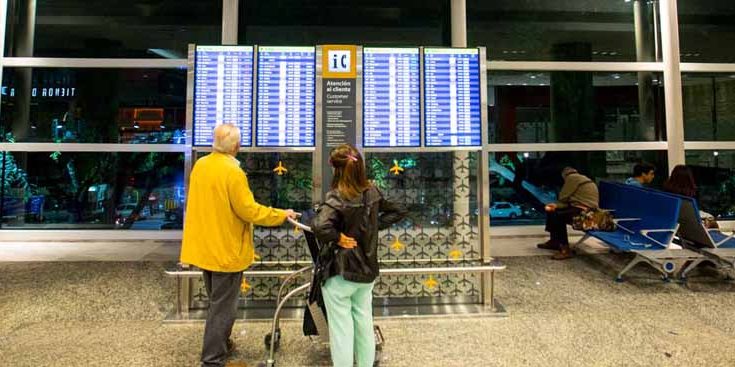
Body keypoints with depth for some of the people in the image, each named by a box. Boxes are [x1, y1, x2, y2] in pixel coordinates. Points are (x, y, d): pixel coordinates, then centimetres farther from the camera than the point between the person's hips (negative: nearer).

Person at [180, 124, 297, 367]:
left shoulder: (200, 166, 3)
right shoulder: (232, 172, -22)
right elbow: (249, 210, -22)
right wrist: (282, 215, -12)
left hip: (204, 246, 9)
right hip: (226, 250, -8)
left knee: (217, 302, 24)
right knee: (223, 307, 5)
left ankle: (220, 345, 40)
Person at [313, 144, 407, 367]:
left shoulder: (336, 198, -21)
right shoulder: (373, 193, -3)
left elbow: (320, 227, -37)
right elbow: (399, 211, 10)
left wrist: (338, 238, -19)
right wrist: (375, 226, 4)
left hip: (340, 273, -6)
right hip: (367, 270, 6)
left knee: (341, 331, 9)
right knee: (364, 325, 21)